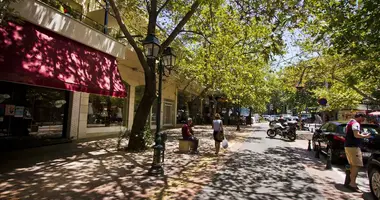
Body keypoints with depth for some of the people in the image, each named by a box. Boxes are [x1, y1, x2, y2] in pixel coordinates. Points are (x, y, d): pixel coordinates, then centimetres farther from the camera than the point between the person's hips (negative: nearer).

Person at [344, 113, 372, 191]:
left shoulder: (350, 123, 19)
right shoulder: (356, 123, -12)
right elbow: (356, 135, -23)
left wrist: (361, 134, 20)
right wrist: (365, 136, -8)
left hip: (347, 146, 10)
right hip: (353, 147, -10)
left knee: (352, 165, 16)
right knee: (357, 165, -9)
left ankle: (352, 182, 20)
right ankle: (352, 183, -11)